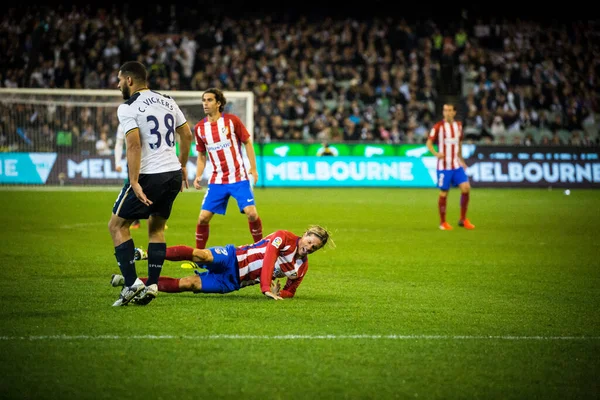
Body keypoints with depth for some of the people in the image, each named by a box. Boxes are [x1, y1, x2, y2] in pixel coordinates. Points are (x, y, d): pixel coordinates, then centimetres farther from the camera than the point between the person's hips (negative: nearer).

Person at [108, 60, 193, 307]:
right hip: (173, 173, 7)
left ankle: (131, 282, -5)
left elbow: (134, 145, -18)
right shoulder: (168, 102, 14)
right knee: (156, 228, 20)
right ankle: (152, 284, 12)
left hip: (149, 175, -7)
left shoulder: (128, 108, -8)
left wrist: (134, 182, -18)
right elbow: (187, 135, 18)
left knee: (117, 225, 6)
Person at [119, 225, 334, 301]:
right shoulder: (284, 238, -7)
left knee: (187, 284, -11)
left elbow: (289, 292, 16)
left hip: (232, 282, 3)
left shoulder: (301, 267, 8)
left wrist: (276, 293, -9)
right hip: (232, 258, -3)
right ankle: (147, 254, -28)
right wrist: (266, 288, -32)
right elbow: (268, 260, -19)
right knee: (200, 254, -34)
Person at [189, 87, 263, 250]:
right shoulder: (199, 128, 4)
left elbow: (247, 142, 1)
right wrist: (198, 176, 1)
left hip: (239, 177, -3)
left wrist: (253, 168, -6)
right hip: (217, 180, 3)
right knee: (203, 217, -5)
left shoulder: (232, 120, -6)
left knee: (251, 214, -13)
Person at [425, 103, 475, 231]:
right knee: (443, 193, 0)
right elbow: (429, 142, -9)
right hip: (444, 166, -4)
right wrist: (436, 153, -27)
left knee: (466, 188, -8)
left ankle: (463, 220, 4)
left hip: (456, 165, 4)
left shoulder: (458, 125, 8)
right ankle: (443, 222, 14)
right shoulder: (438, 126, -7)